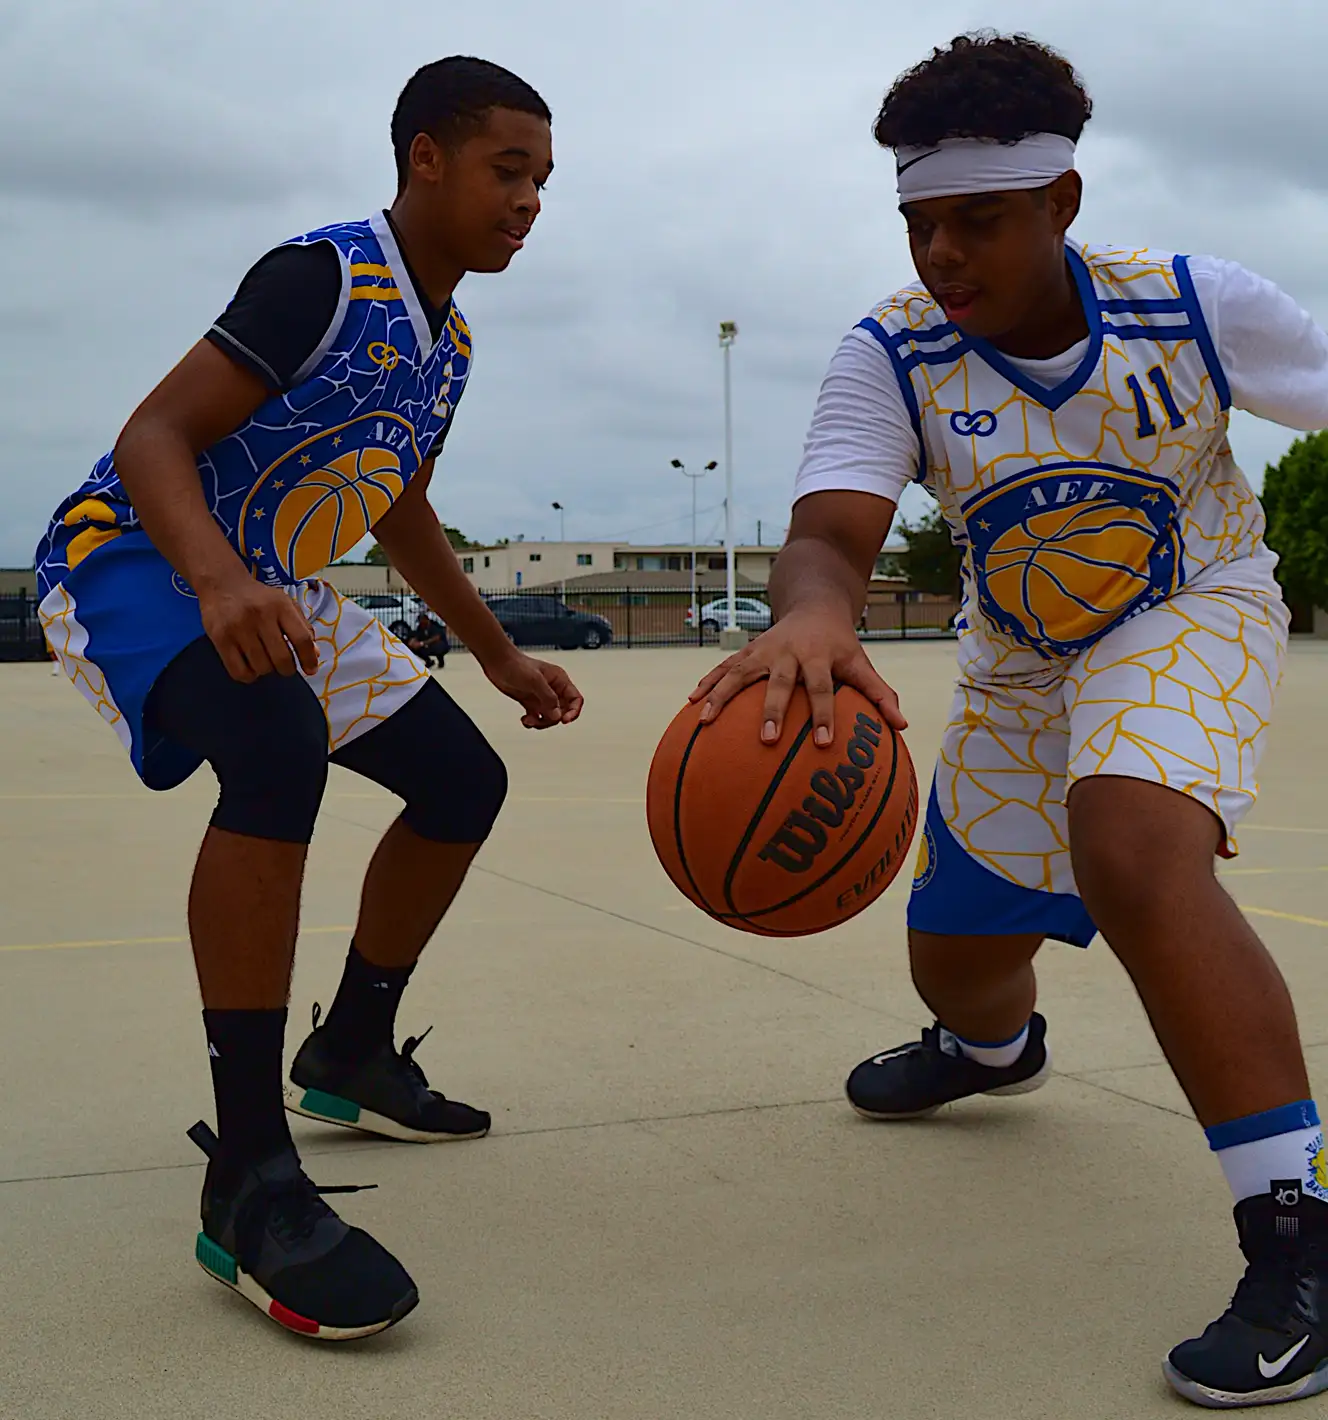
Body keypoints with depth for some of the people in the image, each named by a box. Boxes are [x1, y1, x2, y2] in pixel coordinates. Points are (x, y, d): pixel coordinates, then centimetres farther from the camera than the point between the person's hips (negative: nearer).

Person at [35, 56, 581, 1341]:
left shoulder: (446, 338, 7)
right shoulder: (327, 276, -19)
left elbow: (400, 513, 21)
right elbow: (155, 434, -26)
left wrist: (501, 658, 22)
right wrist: (219, 582, -44)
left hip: (272, 591, 9)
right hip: (135, 554, -9)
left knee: (463, 780, 7)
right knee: (279, 749, -37)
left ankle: (350, 1054, 26)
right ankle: (249, 1184, -34)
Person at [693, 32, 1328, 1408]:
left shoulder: (1199, 305, -24)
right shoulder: (892, 351, -22)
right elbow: (828, 532, -37)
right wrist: (813, 616, -61)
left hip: (1194, 613, -3)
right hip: (1019, 661, 4)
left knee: (1129, 845, -36)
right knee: (955, 955, 15)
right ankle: (993, 1049, 57)